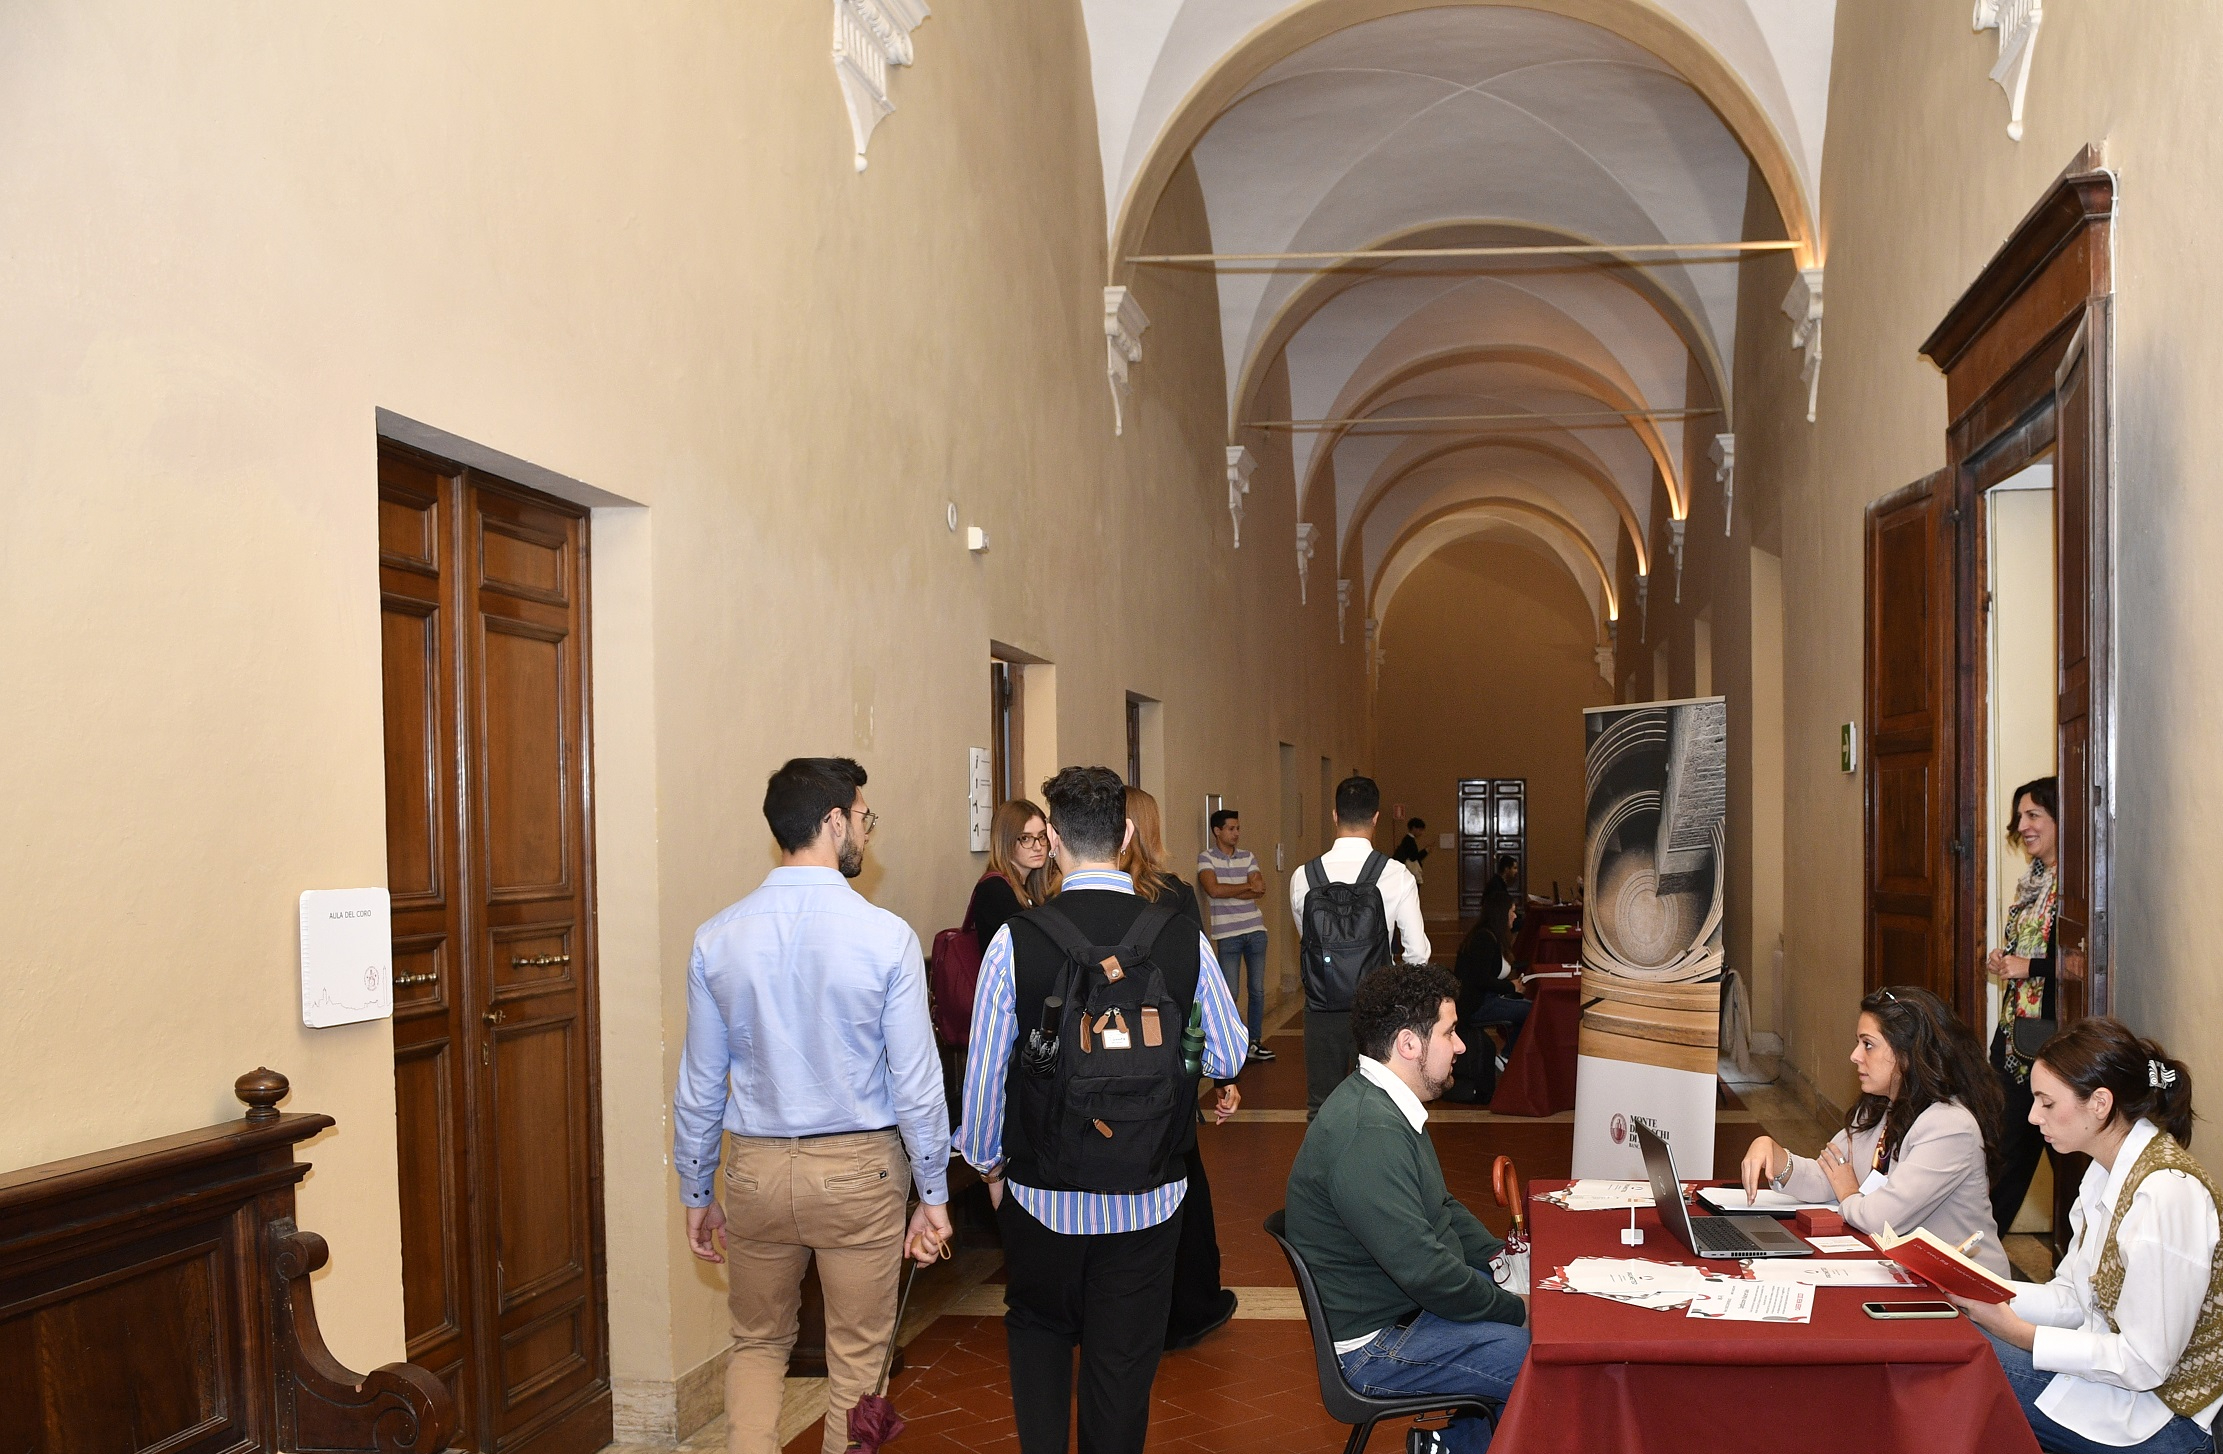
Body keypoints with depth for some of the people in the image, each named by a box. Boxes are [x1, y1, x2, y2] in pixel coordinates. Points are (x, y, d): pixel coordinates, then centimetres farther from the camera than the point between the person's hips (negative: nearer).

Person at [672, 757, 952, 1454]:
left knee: (758, 1343, 22)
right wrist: (933, 1194, 1)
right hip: (859, 1169, -3)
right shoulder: (887, 937, -14)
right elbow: (916, 1082, -11)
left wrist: (697, 1194, 14)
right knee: (856, 1358, 14)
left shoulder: (717, 939, -5)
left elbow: (699, 1085, 2)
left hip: (756, 1169, 3)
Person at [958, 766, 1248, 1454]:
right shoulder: (1183, 938, -10)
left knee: (1038, 1328, 24)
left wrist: (989, 1164, 9)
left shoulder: (1015, 940, -14)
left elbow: (984, 1071, -8)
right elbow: (1228, 1058, -1)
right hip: (1150, 1196, 1)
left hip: (1042, 1192, 0)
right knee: (1125, 1354, 14)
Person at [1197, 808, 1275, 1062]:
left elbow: (1260, 891, -2)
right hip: (1228, 934, -4)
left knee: (1258, 990, 8)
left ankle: (1255, 1042, 18)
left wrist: (1229, 891, -12)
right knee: (1230, 993, -2)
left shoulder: (1247, 857, 9)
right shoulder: (1206, 858, -4)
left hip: (1255, 930, 4)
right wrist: (1248, 886, -9)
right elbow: (1214, 890, -19)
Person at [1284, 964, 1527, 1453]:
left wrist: (1497, 1255, 6)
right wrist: (1517, 1311, -15)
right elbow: (1425, 1272, -27)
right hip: (1373, 1345, -10)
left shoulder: (1386, 1104, 6)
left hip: (1409, 1298, 11)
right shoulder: (1370, 1133, -28)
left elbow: (1440, 1207, 20)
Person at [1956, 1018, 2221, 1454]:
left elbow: (2144, 1364, -23)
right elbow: (2072, 1299, 8)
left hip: (2160, 1409, -8)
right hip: (2111, 1366, 8)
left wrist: (2017, 1332, -20)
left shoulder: (2166, 1192, -25)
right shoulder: (2107, 1172, 6)